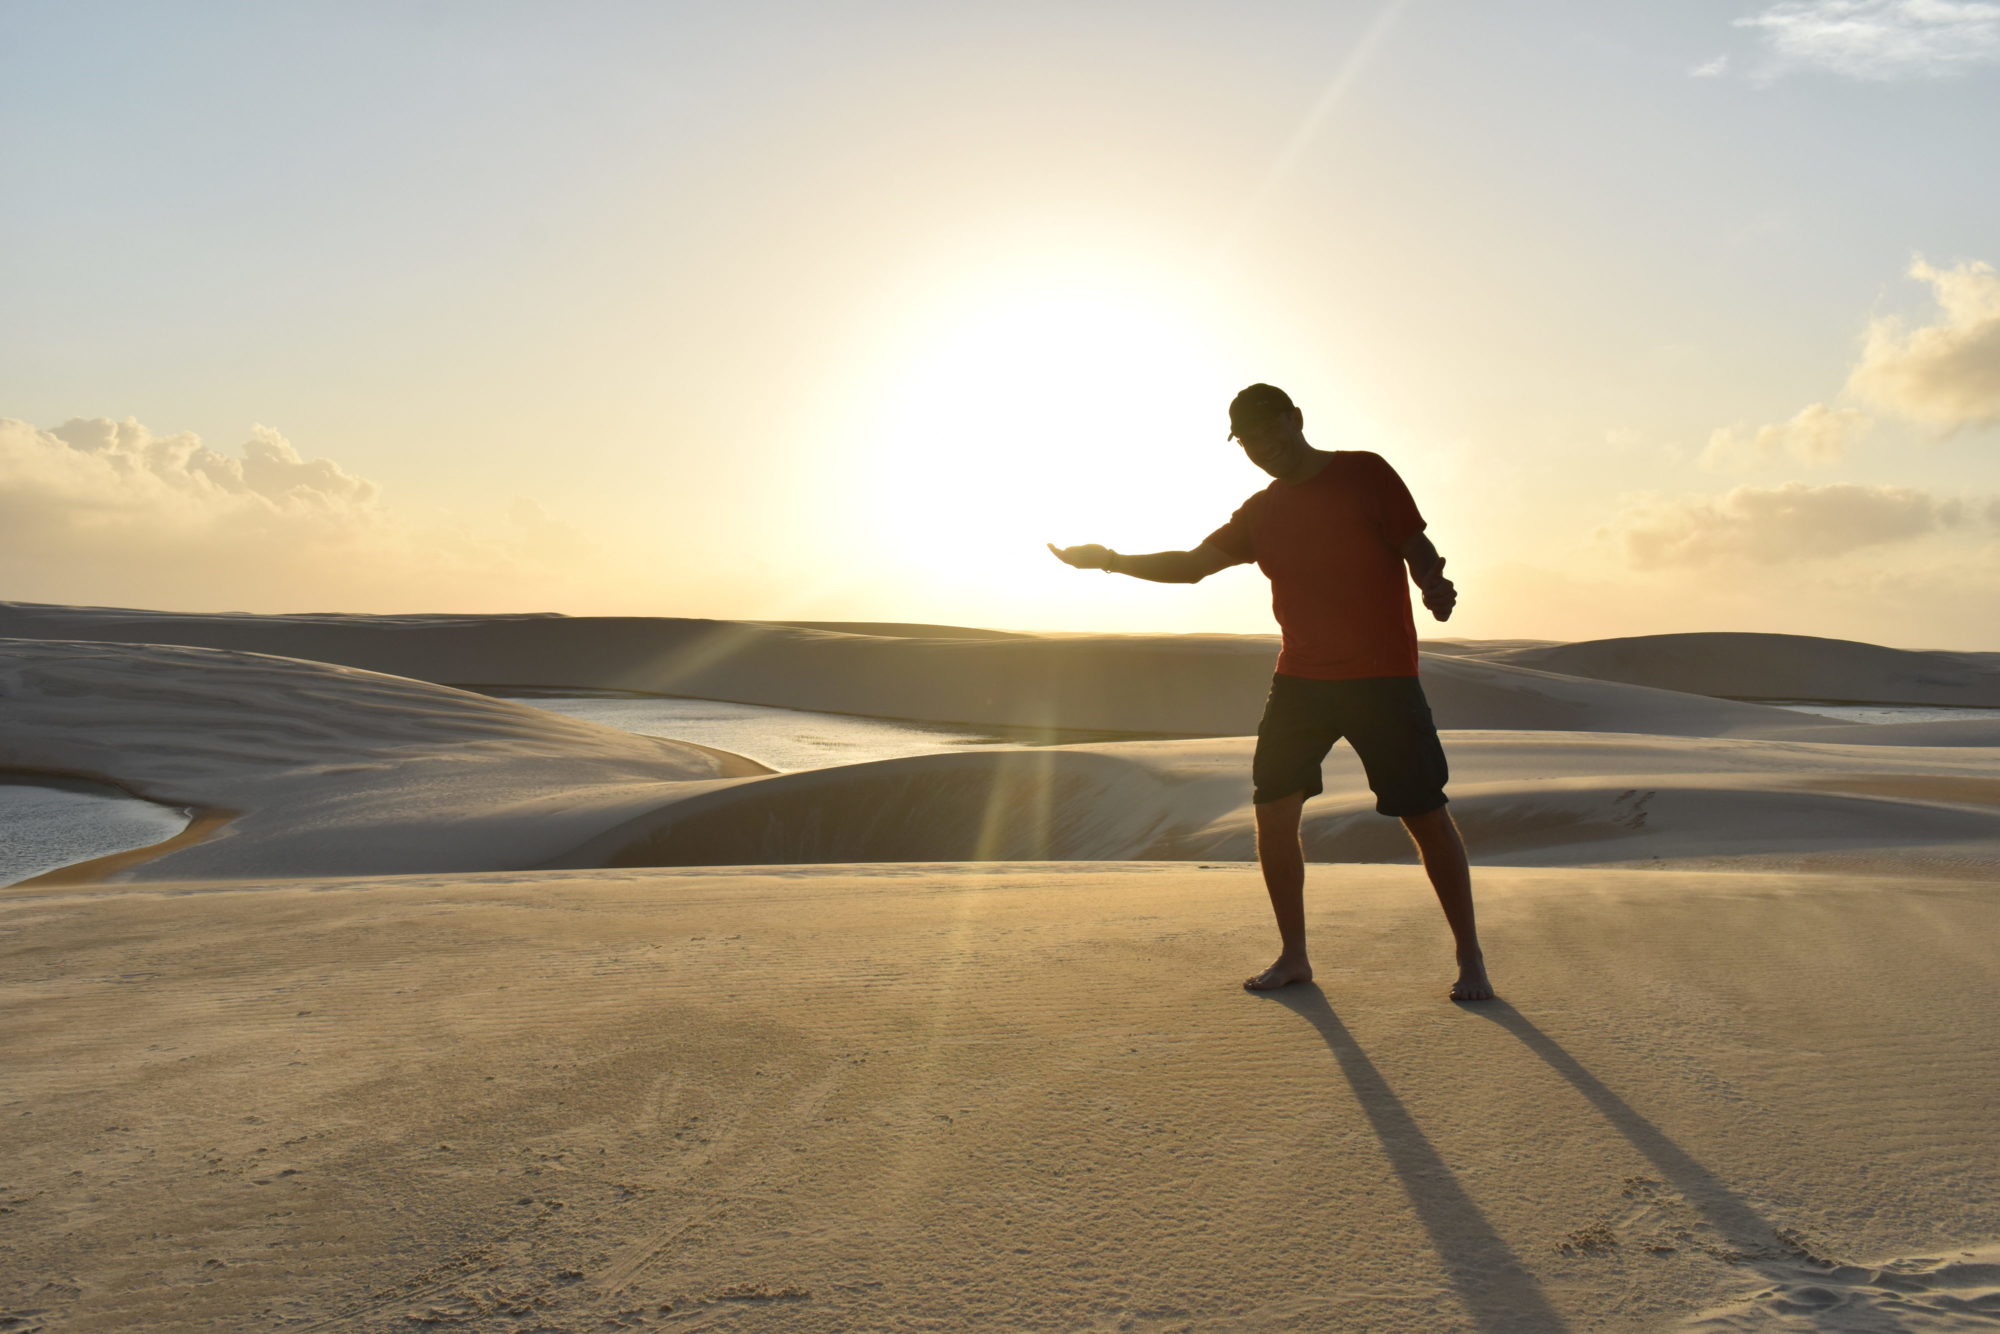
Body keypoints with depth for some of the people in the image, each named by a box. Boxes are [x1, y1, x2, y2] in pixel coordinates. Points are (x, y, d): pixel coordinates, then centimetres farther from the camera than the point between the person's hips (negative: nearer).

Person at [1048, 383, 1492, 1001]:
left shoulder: (1365, 473, 2)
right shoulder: (1260, 513, 14)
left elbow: (1417, 547, -1)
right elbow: (1192, 565, 15)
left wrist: (1433, 585, -23)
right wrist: (1110, 560, 5)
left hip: (1382, 676, -5)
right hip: (1300, 678, 5)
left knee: (1425, 814, -3)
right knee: (1273, 811, 0)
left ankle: (1470, 961, 11)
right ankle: (1293, 957, 14)